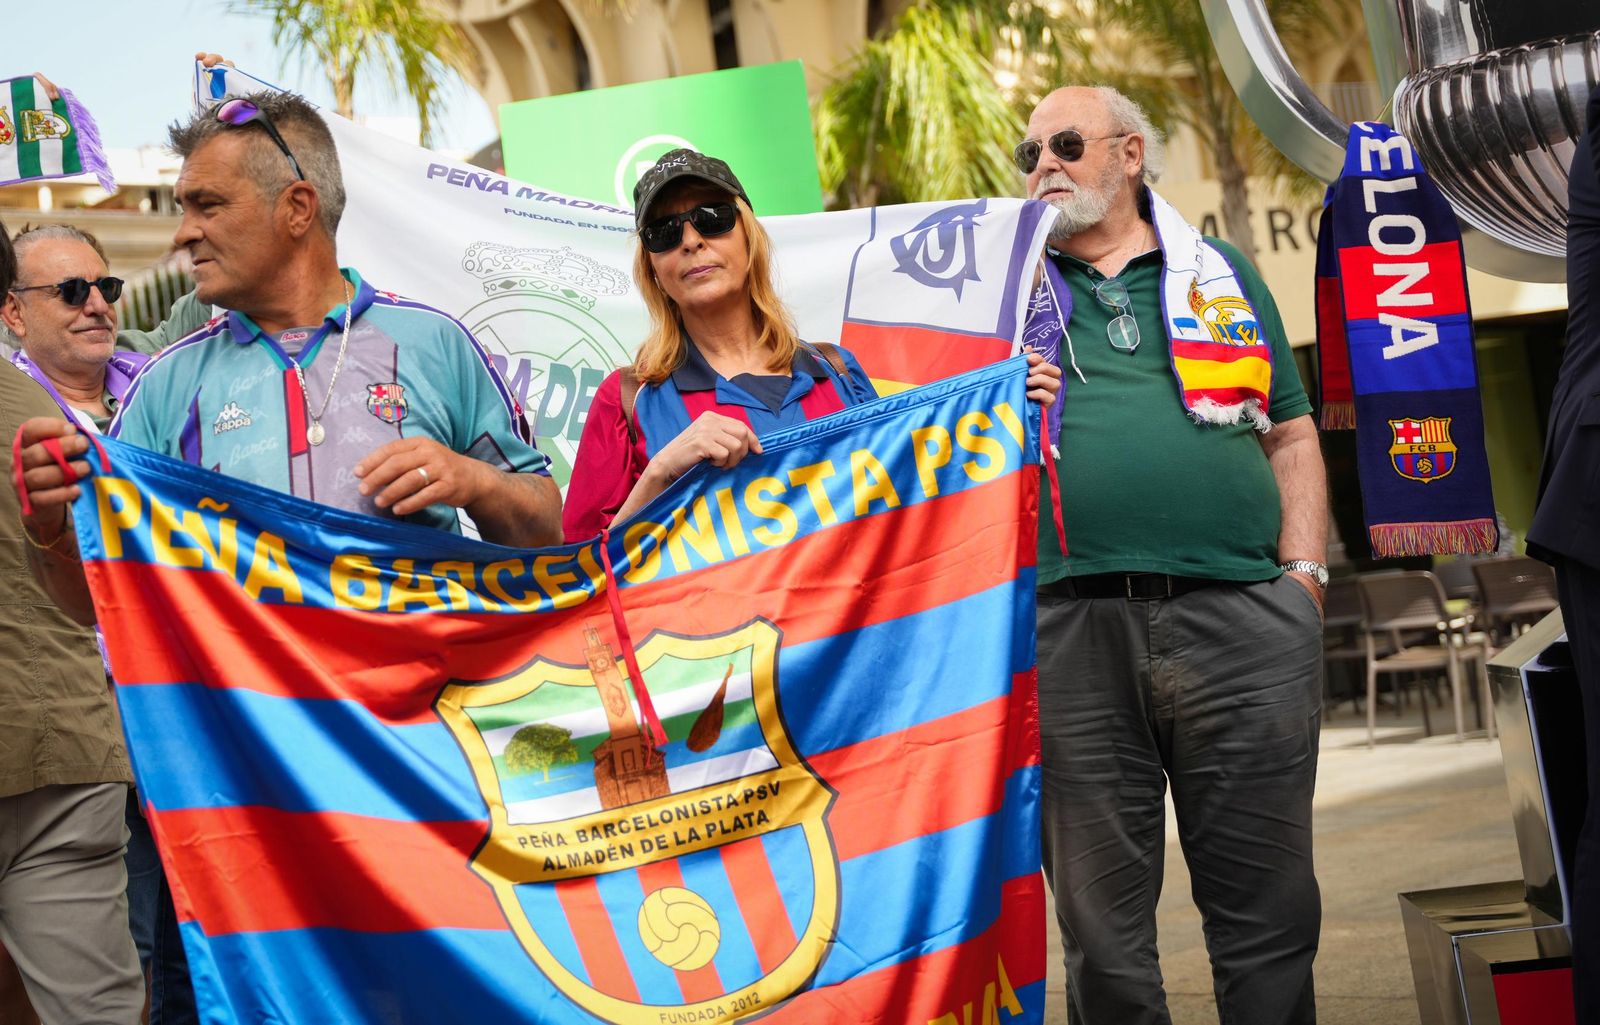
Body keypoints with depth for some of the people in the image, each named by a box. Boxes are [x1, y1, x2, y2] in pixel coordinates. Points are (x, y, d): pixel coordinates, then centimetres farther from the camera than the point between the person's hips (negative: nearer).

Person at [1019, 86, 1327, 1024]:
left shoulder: (1223, 275, 17)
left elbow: (1292, 436, 16)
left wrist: (1302, 575, 4)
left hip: (1242, 620, 0)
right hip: (1068, 625, 0)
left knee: (1268, 908, 2)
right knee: (1101, 919, 4)